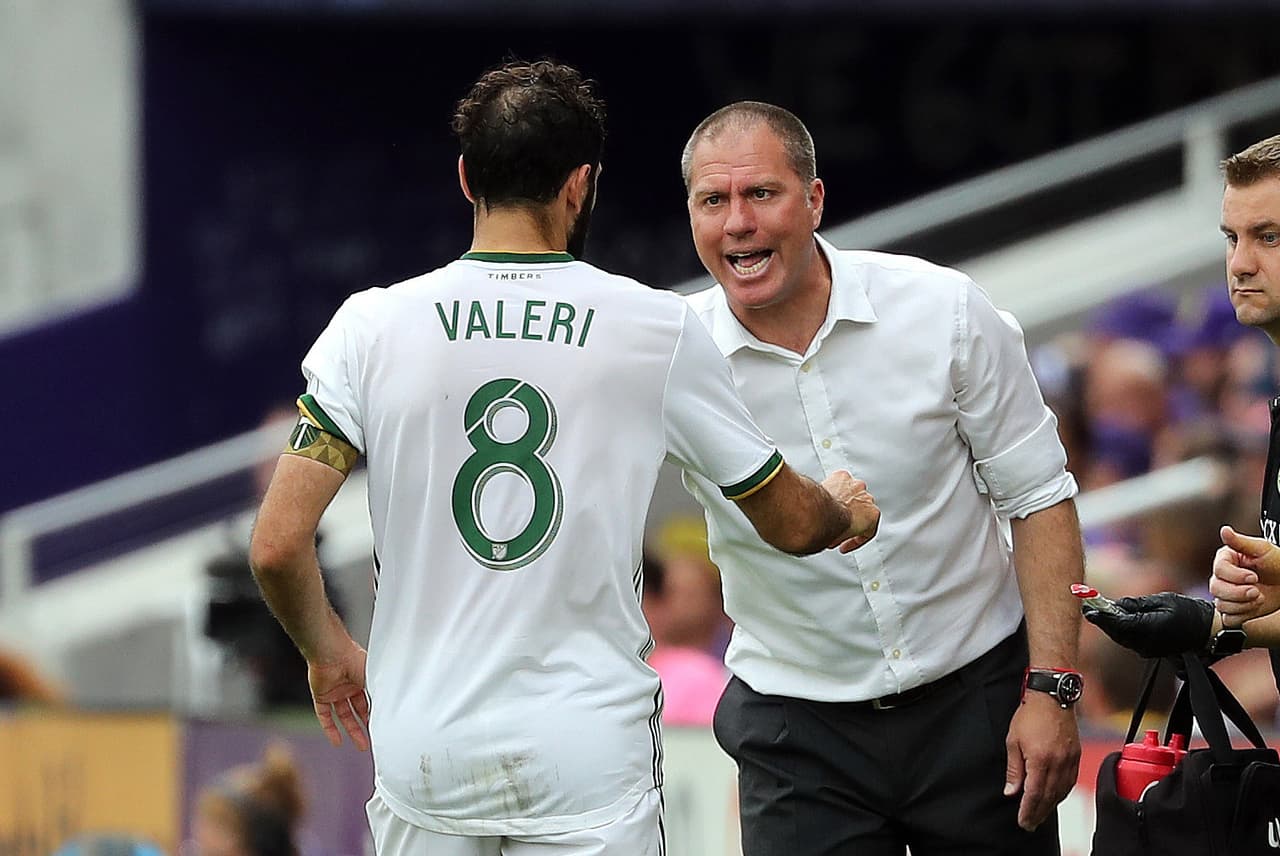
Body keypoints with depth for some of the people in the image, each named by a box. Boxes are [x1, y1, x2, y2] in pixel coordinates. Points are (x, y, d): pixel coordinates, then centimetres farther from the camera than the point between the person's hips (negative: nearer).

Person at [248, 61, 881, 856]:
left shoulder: (373, 326, -3)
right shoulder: (658, 329, -3)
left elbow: (278, 545, -6)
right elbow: (790, 523, 8)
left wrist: (329, 652, 15)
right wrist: (849, 508, 33)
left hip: (422, 753, 1)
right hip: (588, 756, -1)